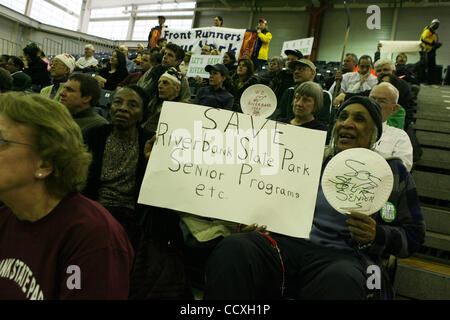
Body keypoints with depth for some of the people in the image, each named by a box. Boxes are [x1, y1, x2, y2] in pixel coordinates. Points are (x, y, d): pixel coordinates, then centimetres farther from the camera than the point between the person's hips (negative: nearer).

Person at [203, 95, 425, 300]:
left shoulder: (393, 171, 13)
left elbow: (414, 235, 12)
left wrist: (378, 235, -9)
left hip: (346, 256, -2)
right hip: (290, 243, 3)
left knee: (339, 282, -42)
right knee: (233, 249, -30)